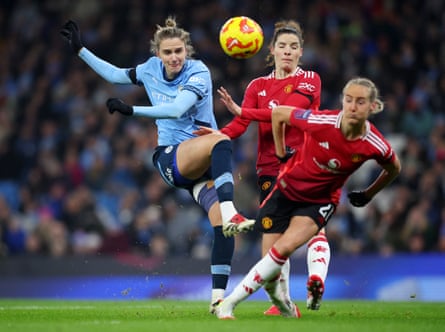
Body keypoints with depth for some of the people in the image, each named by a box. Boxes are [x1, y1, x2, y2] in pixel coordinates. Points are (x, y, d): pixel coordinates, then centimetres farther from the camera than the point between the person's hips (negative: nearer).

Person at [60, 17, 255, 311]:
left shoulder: (198, 72, -7)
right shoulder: (152, 68, 5)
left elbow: (177, 108, -23)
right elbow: (116, 75, 25)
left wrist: (132, 110, -26)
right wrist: (81, 50, 27)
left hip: (205, 161, 0)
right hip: (170, 158, 0)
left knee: (222, 226, -20)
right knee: (221, 141, -35)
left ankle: (218, 296, -20)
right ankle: (230, 213, -57)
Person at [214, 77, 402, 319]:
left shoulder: (376, 146, -21)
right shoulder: (322, 122, -28)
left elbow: (394, 169, 4)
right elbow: (278, 113, -10)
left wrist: (368, 195, 10)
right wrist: (281, 154, 0)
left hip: (321, 201, 0)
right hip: (289, 188, 0)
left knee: (285, 248, -20)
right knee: (275, 252, 0)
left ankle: (230, 303, -13)